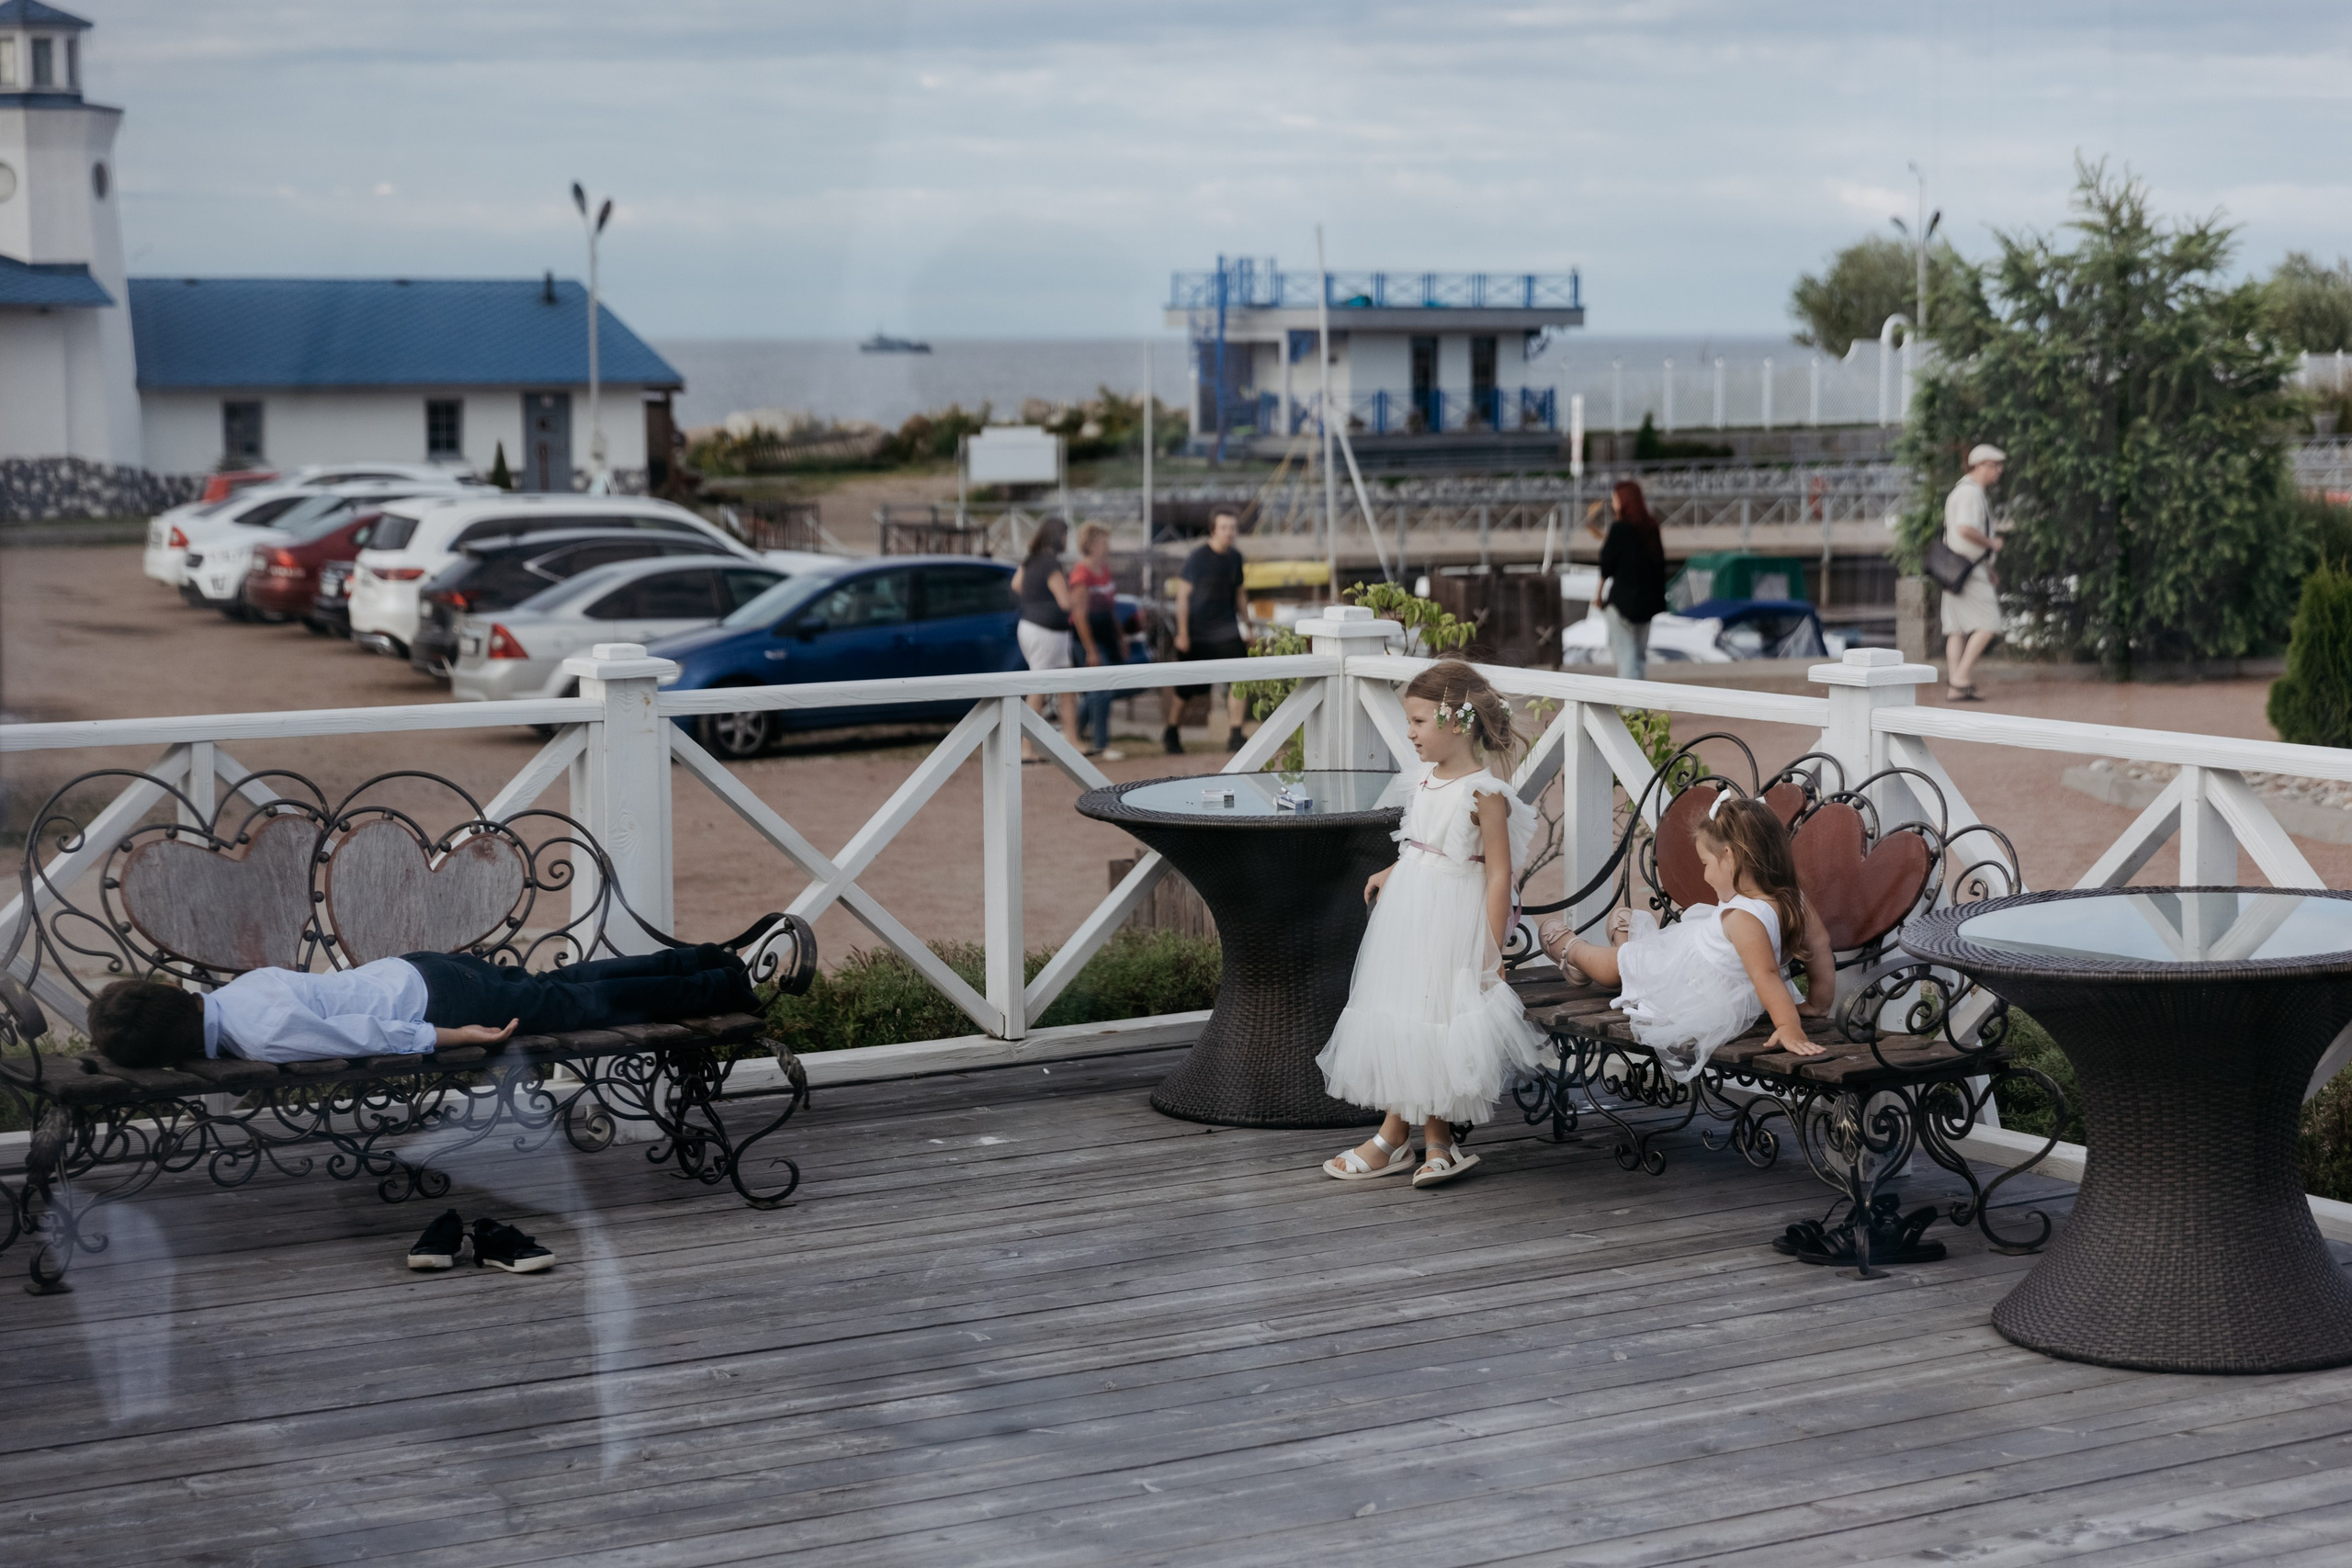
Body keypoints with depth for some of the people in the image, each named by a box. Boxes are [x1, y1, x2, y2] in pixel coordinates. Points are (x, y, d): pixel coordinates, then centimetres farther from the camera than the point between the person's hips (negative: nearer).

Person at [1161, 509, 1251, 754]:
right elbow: (1183, 595, -9)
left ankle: (1235, 737, -4)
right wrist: (1182, 633, -13)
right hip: (1197, 632, -4)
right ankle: (1171, 733, 24)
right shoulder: (1198, 556, -9)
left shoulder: (1235, 557, 7)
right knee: (1186, 687, 4)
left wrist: (1247, 627, 19)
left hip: (1227, 630, 4)